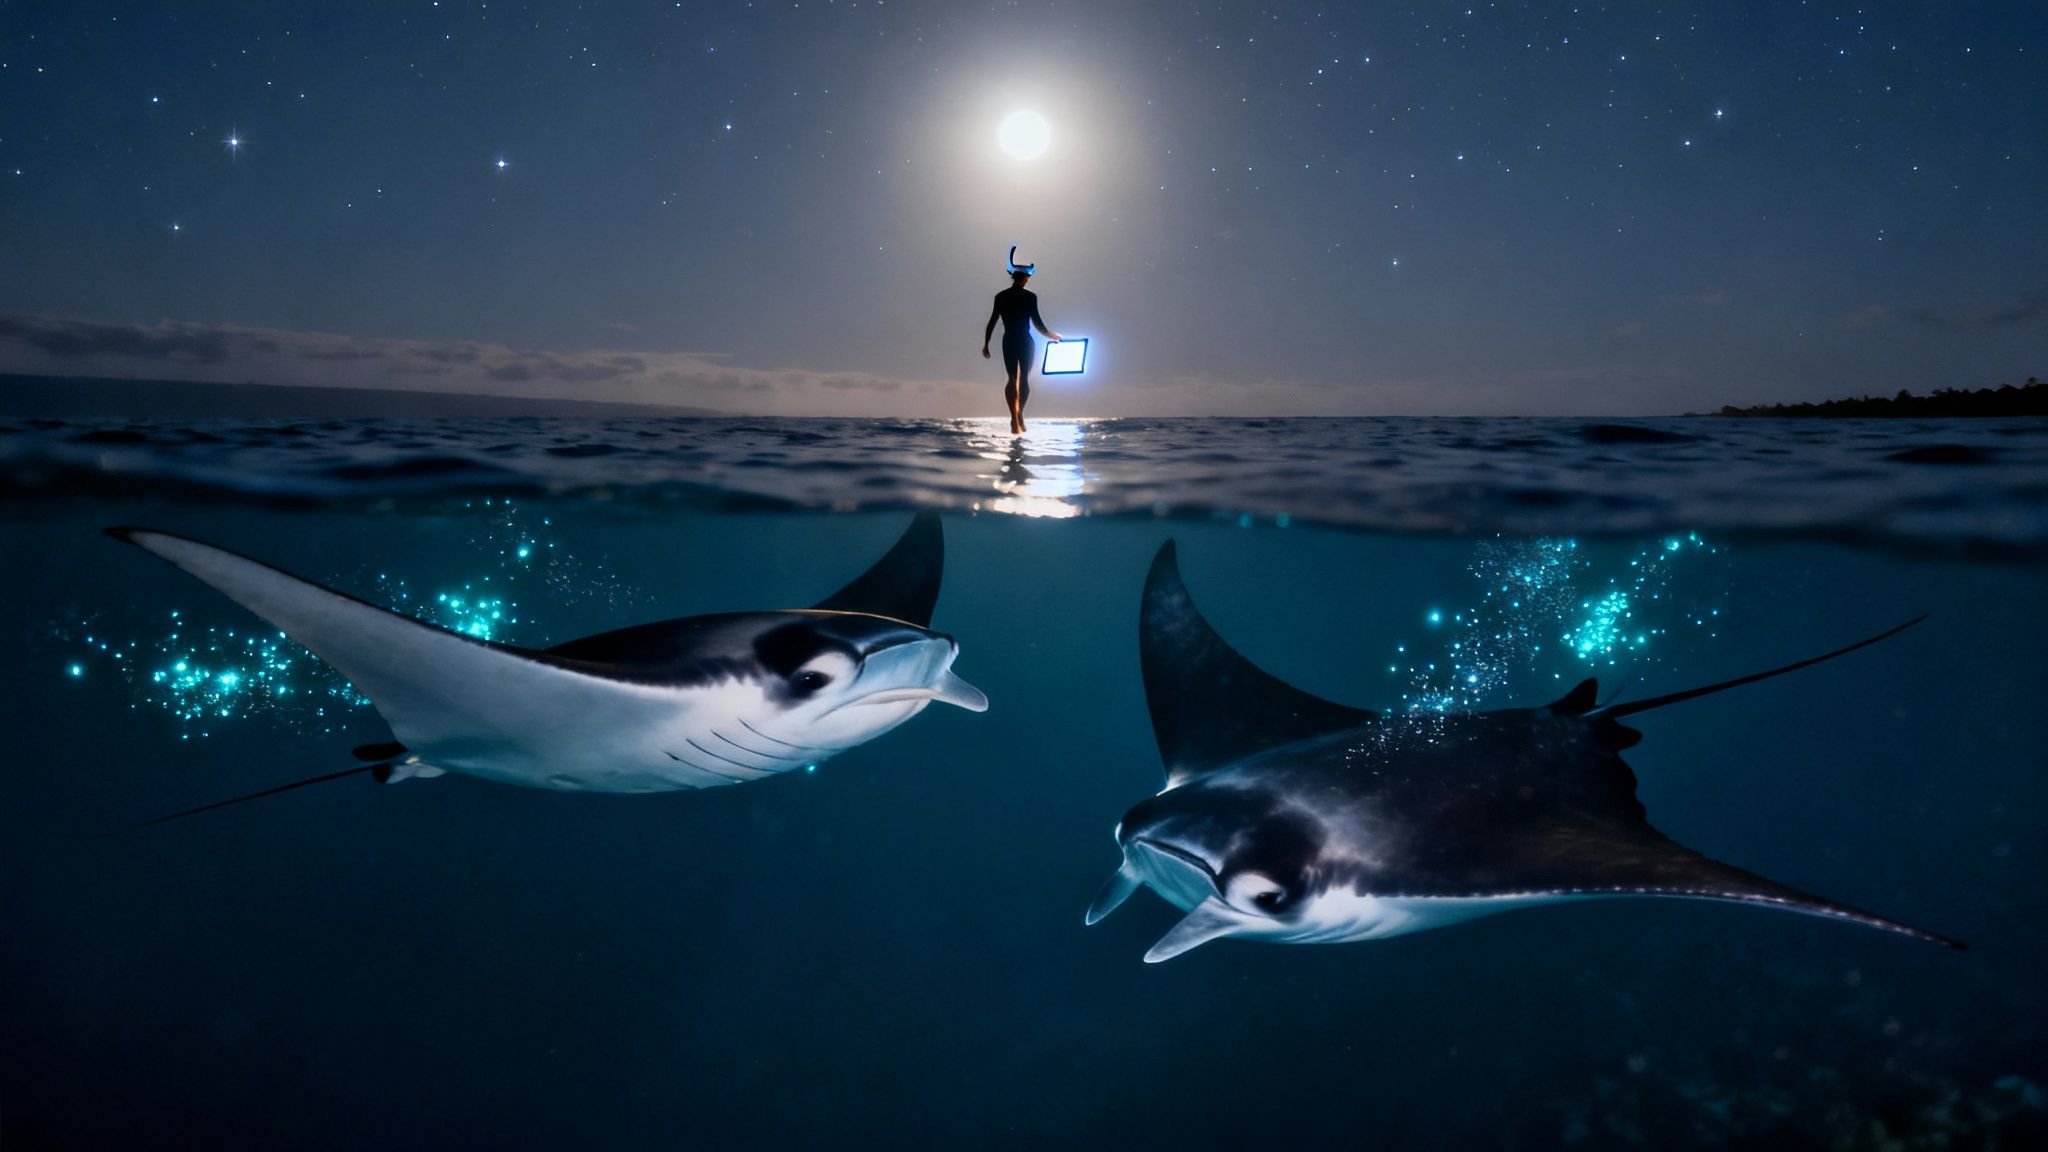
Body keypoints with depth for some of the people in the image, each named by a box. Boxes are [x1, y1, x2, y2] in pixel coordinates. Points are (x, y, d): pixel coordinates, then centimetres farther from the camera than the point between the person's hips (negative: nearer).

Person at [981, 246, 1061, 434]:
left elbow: (992, 322, 1)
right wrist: (1051, 336, 5)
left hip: (1009, 342, 3)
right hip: (1026, 342, -2)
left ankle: (1015, 418, -4)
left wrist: (986, 344, 8)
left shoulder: (1001, 296, 1)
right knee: (1024, 378, 9)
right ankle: (1019, 415, -1)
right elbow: (1037, 322, -10)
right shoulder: (1030, 297, -9)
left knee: (1012, 378, 8)